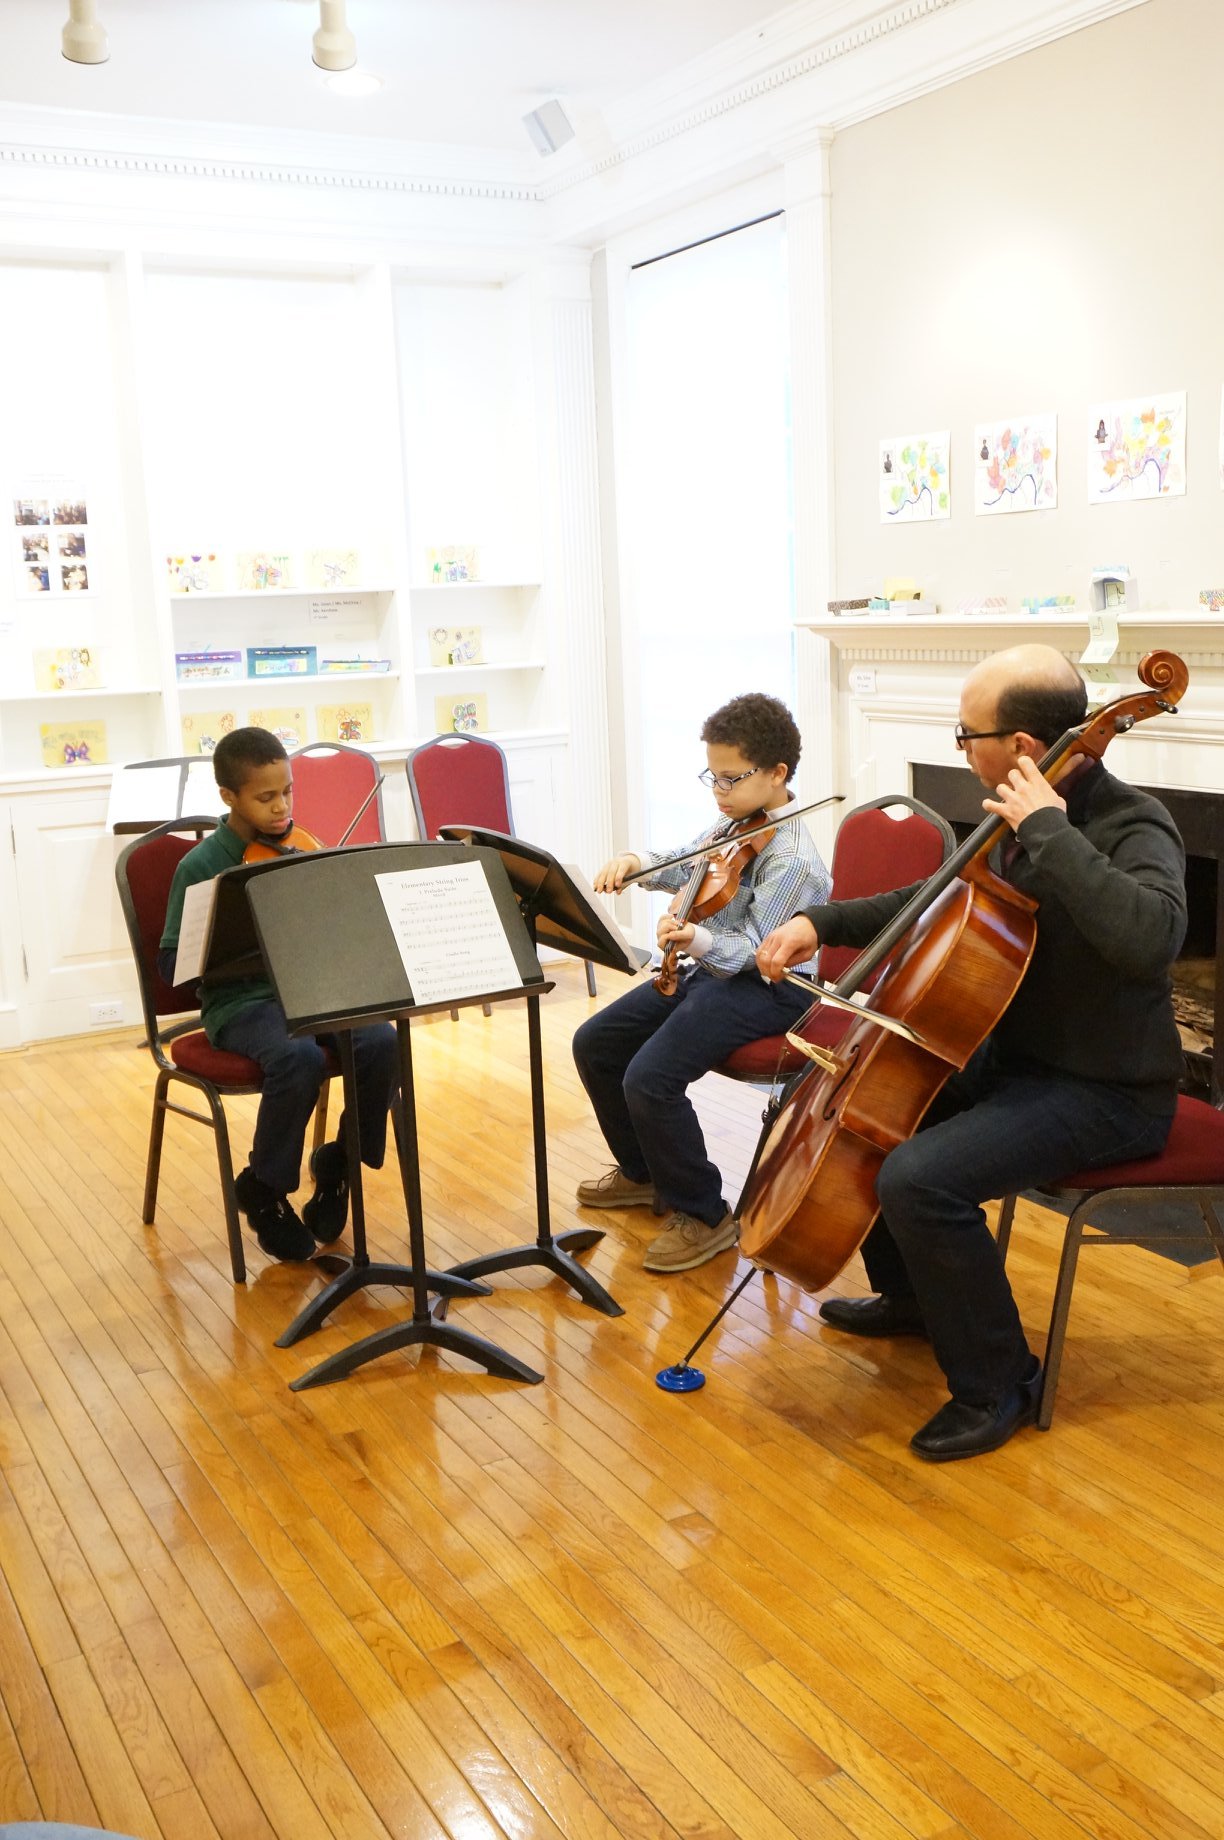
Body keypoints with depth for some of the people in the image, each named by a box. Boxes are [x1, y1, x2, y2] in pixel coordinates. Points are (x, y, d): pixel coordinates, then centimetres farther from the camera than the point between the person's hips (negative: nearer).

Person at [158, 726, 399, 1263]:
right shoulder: (201, 867, -5)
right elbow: (172, 964, -8)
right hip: (242, 1003, -4)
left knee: (383, 1044, -24)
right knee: (300, 1060, -34)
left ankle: (339, 1162, 1)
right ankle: (264, 1188, -8)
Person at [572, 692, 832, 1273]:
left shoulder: (790, 860, -23)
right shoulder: (736, 822, 4)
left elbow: (749, 950, -24)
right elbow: (684, 866, 17)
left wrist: (697, 940, -43)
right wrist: (637, 864, -3)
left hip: (764, 987, -10)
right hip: (711, 966, 10)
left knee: (649, 1078, -25)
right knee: (595, 1043, 7)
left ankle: (704, 1216, -7)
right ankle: (643, 1171, 25)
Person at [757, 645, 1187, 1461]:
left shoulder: (1132, 827, -22)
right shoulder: (1017, 820, 3)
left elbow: (1149, 937, -45)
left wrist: (1048, 829, -36)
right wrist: (824, 922, 7)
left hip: (1105, 1090, -9)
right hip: (1013, 1055, 9)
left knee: (918, 1179, -28)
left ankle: (999, 1381, -5)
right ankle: (911, 1295, 32)